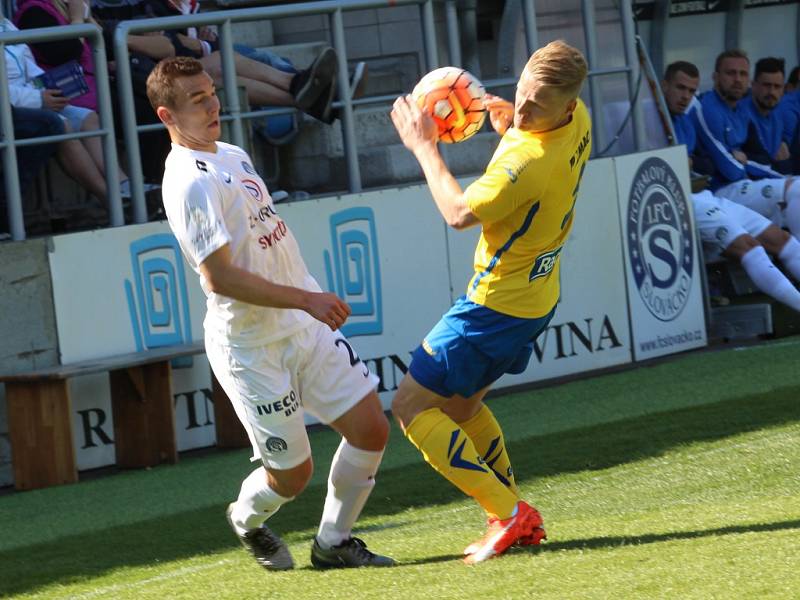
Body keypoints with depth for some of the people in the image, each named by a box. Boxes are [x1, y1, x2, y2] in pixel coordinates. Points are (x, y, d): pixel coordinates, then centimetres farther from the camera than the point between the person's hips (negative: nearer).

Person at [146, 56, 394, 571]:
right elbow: (219, 277, -26)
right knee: (293, 473, 2)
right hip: (252, 349, -8)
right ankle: (247, 519, 37)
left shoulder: (235, 156, 10)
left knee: (371, 428, 1)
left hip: (305, 329, 8)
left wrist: (314, 299, 23)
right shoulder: (190, 183, -20)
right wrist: (304, 299, -26)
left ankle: (333, 542, 18)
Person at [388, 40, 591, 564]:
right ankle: (519, 520, 24)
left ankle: (509, 515, -7)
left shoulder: (527, 162, -32)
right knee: (460, 405, 25)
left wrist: (424, 146, -10)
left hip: (497, 305, -10)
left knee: (411, 406, -2)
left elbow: (459, 213, -20)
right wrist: (511, 125, 3)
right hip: (538, 299, 10)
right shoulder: (578, 120, -4)